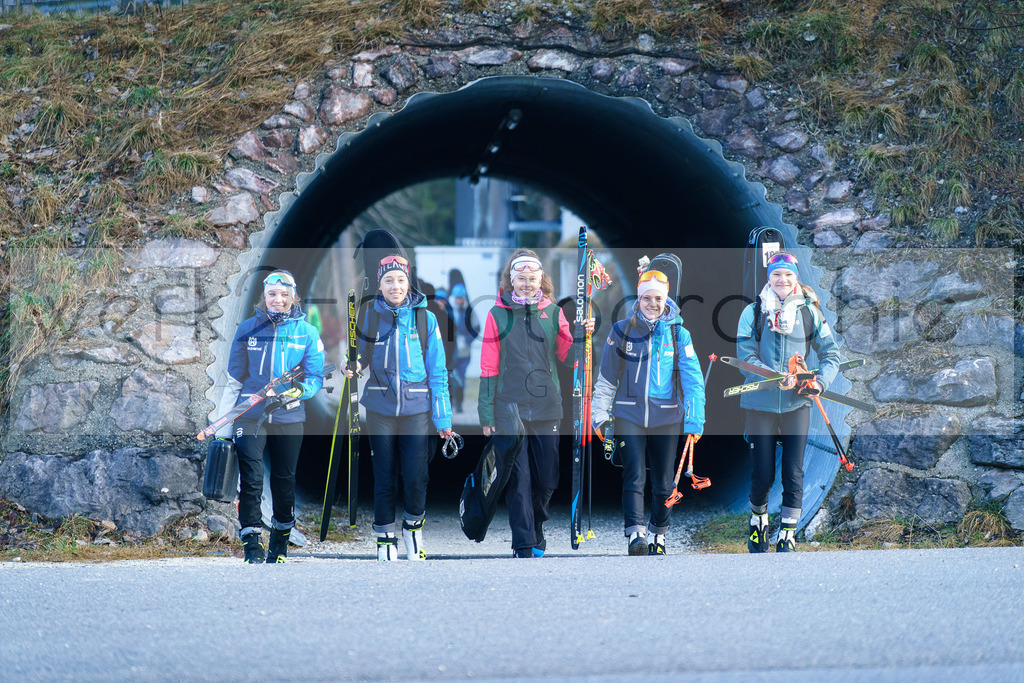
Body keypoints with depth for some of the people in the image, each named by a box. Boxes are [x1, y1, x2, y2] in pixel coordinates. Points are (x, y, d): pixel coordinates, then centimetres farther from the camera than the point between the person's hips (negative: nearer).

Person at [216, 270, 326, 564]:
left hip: (288, 418, 1)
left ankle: (279, 544, 28)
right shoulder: (247, 330, 5)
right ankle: (252, 547, -9)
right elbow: (234, 378, 8)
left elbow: (316, 377, 3)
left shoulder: (307, 333, 4)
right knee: (250, 479, -12)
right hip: (250, 416, -1)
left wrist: (295, 392, -20)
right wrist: (223, 425, 4)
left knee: (284, 481, 10)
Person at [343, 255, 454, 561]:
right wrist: (351, 367, -8)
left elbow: (437, 370, 3)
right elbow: (360, 357, 16)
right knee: (384, 476, 4)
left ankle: (413, 525, 20)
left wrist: (443, 415, 0)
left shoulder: (425, 318, 1)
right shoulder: (370, 317, 3)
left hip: (416, 408, -1)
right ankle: (385, 538, 16)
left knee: (415, 478, -7)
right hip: (380, 407, 1)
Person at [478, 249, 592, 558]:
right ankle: (524, 545, 5)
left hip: (546, 409, 2)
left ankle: (536, 529, 31)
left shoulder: (552, 312, 6)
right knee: (517, 481, -2)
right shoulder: (498, 314, 0)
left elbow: (568, 355, 5)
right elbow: (489, 367, 1)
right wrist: (486, 413, -2)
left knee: (546, 480, 7)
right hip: (510, 410, -2)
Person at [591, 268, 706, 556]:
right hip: (629, 415, -1)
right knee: (633, 476, -13)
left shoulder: (678, 334, -2)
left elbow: (692, 378, -8)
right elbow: (607, 379, 7)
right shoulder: (622, 331, 0)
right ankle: (635, 535, -19)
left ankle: (658, 534, 25)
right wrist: (599, 415, 3)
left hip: (666, 417, 1)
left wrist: (695, 419, -17)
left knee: (663, 482, 8)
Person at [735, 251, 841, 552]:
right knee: (762, 476, 4)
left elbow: (831, 353, 8)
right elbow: (745, 356, -6)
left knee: (793, 474, -5)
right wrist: (775, 378, -20)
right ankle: (758, 524, 30)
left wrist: (821, 381, -11)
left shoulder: (809, 312, 6)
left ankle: (787, 538, 2)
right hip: (760, 404, -1)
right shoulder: (753, 312, 1)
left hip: (796, 403, 1)